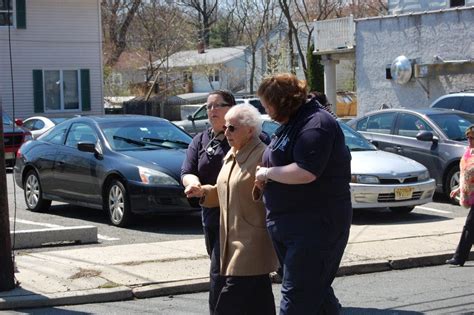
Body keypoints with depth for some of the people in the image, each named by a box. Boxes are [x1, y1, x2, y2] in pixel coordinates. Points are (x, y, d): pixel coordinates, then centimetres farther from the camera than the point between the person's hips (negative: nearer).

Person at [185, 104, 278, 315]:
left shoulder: (262, 155, -13)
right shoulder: (231, 156, 16)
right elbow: (224, 193, 26)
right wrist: (203, 192, 11)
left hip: (252, 241, -9)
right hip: (233, 238, 9)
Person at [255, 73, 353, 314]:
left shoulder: (316, 124, -16)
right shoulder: (291, 125, 16)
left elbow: (305, 172, -27)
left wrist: (267, 172, -13)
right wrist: (264, 177, 6)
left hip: (315, 225, -10)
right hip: (288, 226, 10)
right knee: (315, 291, 16)